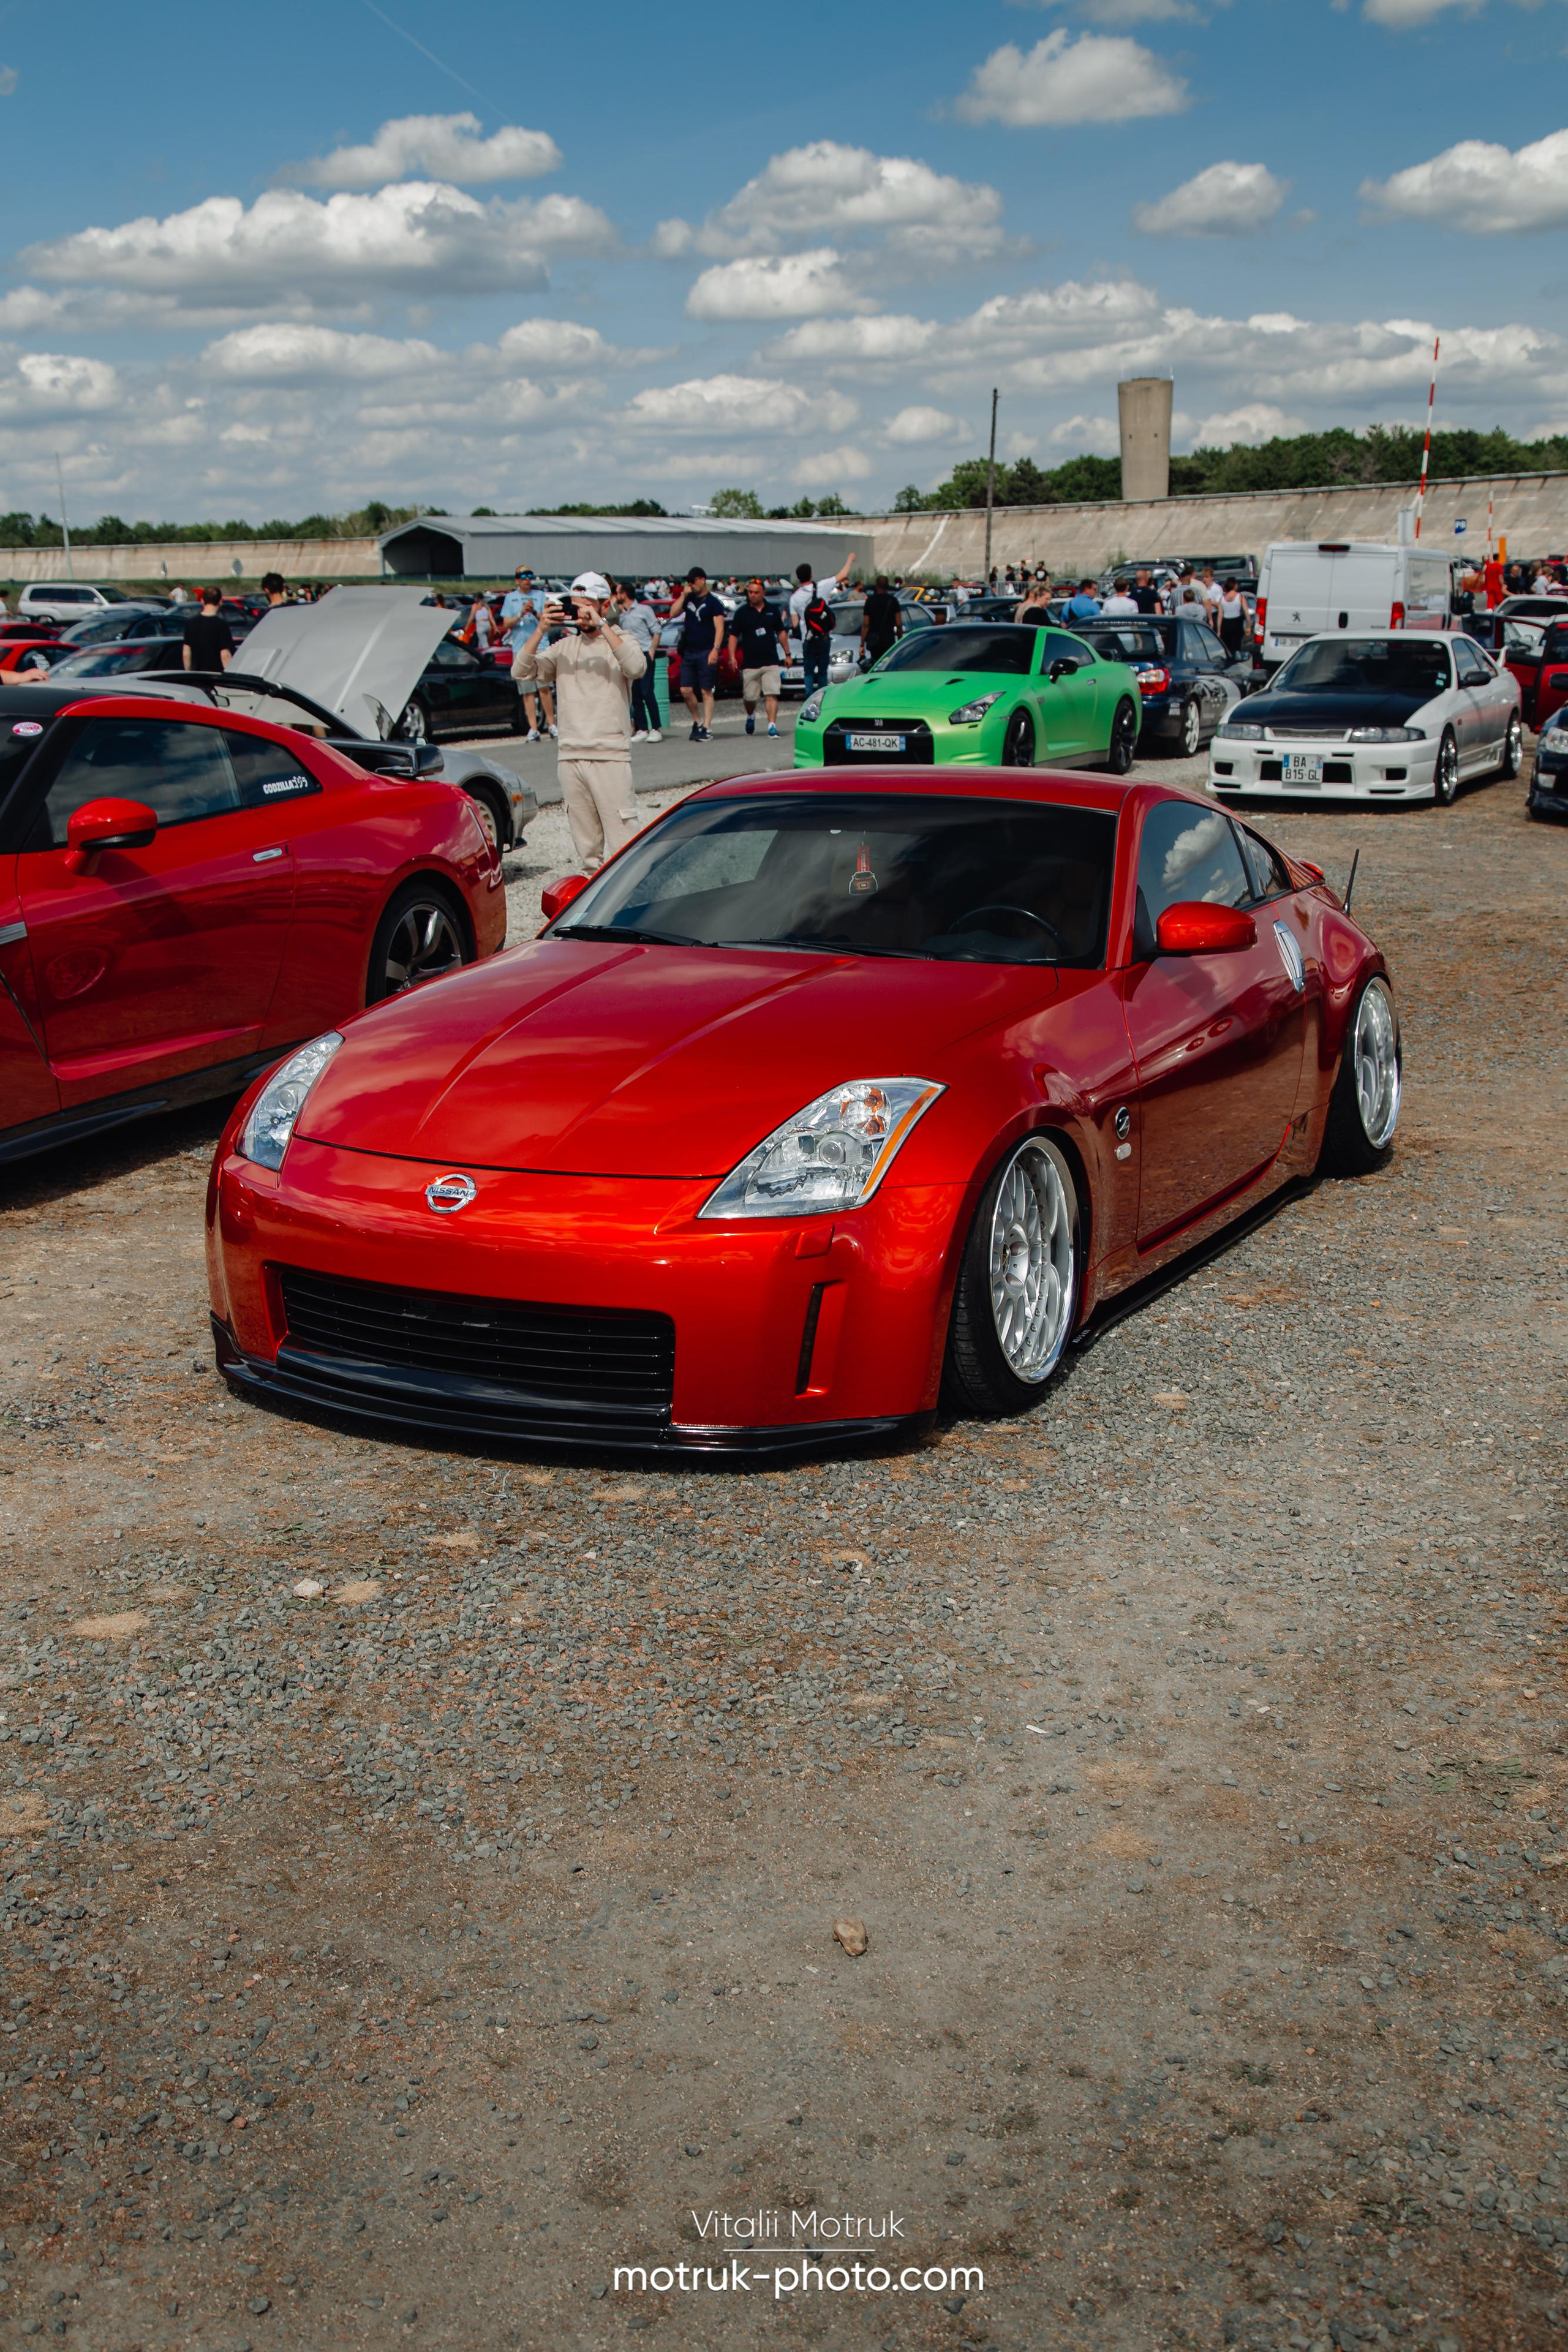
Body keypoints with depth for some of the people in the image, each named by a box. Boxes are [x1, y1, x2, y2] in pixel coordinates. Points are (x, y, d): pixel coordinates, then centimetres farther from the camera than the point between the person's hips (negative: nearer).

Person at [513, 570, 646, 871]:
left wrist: (602, 626, -20)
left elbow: (636, 667, -19)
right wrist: (541, 631, -6)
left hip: (610, 757, -4)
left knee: (623, 839, -9)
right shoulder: (565, 646, 14)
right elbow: (521, 673, 5)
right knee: (586, 843, 8)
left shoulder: (621, 640, 4)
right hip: (569, 756, 4)